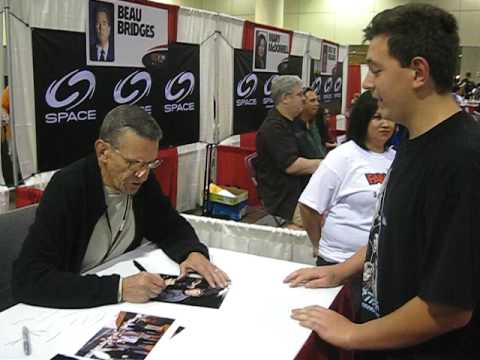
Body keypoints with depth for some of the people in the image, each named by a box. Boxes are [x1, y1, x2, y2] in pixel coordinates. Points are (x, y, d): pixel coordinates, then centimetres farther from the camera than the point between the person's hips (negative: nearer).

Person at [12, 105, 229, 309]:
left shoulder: (142, 181, -6)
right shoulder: (66, 188, -21)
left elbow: (171, 227, 7)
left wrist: (194, 252, -14)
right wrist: (117, 289, -35)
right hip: (72, 305, -4)